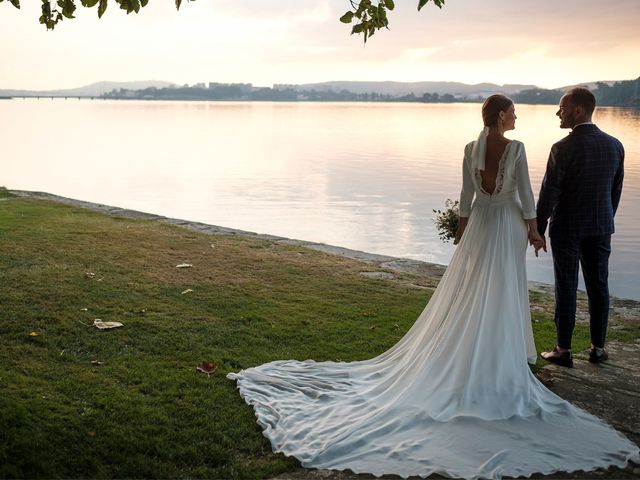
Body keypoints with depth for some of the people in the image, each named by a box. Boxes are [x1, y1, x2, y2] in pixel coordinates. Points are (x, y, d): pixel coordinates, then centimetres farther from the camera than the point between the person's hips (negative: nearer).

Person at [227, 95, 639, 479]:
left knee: (469, 292, 12)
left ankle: (465, 355, 18)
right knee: (501, 297, 2)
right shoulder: (516, 148, -13)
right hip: (508, 225, -4)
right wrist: (534, 229, 0)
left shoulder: (471, 149, 1)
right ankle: (497, 362, 8)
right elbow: (526, 193, -10)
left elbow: (467, 195, 6)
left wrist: (463, 230, 16)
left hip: (479, 224, 4)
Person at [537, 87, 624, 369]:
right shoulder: (615, 146, -1)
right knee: (598, 287, 13)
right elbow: (616, 190, 8)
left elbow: (548, 194, -16)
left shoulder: (563, 148, -18)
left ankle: (563, 350, 12)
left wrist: (538, 230, -5)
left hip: (567, 229, -5)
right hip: (601, 228, 5)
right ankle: (598, 347, 23)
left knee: (566, 288, 4)